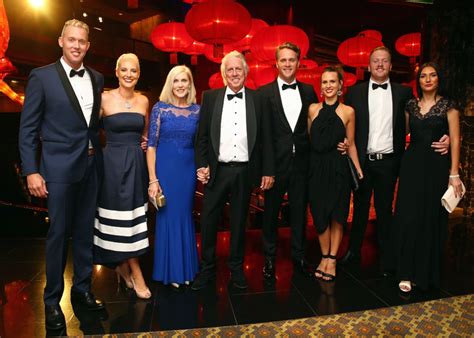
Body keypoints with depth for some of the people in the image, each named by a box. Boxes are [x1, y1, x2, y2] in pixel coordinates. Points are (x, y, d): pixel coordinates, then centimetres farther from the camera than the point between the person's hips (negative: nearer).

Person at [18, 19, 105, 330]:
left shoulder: (97, 78, 8)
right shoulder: (42, 77, -4)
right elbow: (27, 129, -5)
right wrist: (31, 171, -11)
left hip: (92, 165, 4)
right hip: (60, 167, -4)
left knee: (85, 231, 13)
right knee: (59, 234, 5)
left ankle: (82, 289, 30)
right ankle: (52, 300, 23)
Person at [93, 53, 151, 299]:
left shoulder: (143, 101, 8)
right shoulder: (105, 99, -5)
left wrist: (144, 144, 4)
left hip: (137, 163, 5)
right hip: (113, 163, -4)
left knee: (134, 216, 11)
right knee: (120, 217, 0)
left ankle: (122, 265, 32)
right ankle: (136, 274, 11)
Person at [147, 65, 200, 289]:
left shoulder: (197, 110, 4)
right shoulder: (160, 108, -4)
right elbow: (151, 145, -6)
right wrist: (153, 179, -11)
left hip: (189, 169, 3)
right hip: (165, 168, -2)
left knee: (185, 216, 12)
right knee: (168, 217, 6)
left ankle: (186, 268, 29)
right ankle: (170, 270, 24)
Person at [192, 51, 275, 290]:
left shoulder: (257, 99, 3)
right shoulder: (210, 97, 4)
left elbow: (265, 138, 2)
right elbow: (202, 135, 4)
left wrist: (268, 171, -1)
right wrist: (201, 165, -4)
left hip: (244, 171, 0)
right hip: (217, 170, 0)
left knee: (239, 221, 13)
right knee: (208, 221, 7)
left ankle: (236, 268, 30)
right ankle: (207, 269, 25)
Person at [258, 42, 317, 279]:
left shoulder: (308, 91, 8)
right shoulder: (265, 92, -2)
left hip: (301, 162, 3)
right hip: (276, 162, -2)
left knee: (299, 211, 13)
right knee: (271, 211, 9)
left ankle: (298, 256, 30)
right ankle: (269, 257, 26)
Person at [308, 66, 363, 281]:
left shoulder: (348, 112, 0)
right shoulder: (313, 109, 4)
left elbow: (351, 144, 4)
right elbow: (308, 140, 9)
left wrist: (358, 169, -3)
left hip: (338, 168, -1)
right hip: (317, 167, 2)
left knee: (337, 215, 6)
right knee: (320, 215, 8)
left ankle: (332, 259, 22)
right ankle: (324, 257, 25)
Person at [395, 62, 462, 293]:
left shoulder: (448, 106, 0)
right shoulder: (411, 105, 9)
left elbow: (455, 141, -3)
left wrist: (454, 174, -9)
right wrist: (401, 162, 3)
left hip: (436, 167, -2)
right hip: (412, 165, 2)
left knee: (432, 219, 5)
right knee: (408, 218, -2)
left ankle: (427, 272, 23)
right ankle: (406, 273, 8)